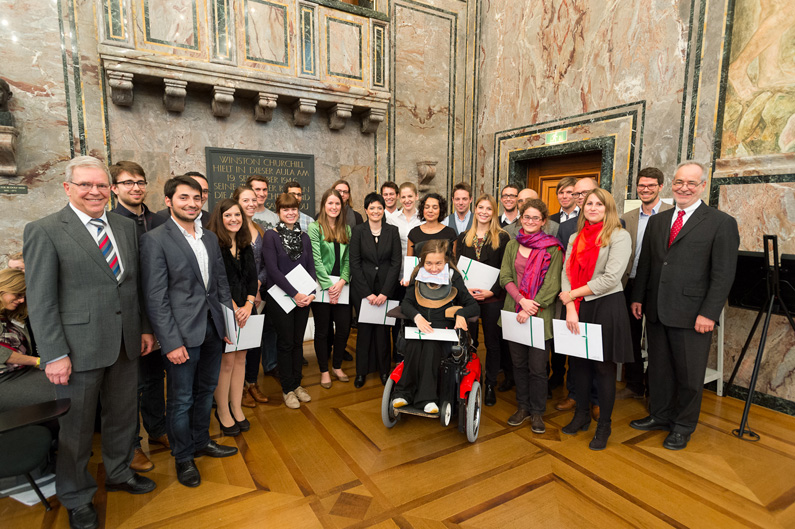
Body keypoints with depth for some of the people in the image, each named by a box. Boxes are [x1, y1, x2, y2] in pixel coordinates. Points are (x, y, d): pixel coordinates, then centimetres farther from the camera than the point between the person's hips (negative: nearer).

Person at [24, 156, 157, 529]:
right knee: (76, 426, 13)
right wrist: (54, 355, -13)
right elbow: (40, 300, -10)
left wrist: (144, 328, 10)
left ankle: (118, 473, 44)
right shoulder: (44, 231, -8)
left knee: (123, 415, 20)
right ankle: (77, 498, 35)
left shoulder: (126, 227, 7)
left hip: (126, 344, 5)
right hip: (79, 348, -5)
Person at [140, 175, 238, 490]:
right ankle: (183, 458, 30)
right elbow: (155, 297, -13)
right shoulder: (155, 239, -10)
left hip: (213, 329, 6)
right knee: (181, 399, 10)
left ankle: (201, 441, 41)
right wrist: (171, 342, -16)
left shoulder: (210, 238, 10)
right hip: (182, 334, -6)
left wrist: (228, 320, 7)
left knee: (206, 390, 21)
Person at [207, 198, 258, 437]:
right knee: (226, 360, -1)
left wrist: (248, 305, -5)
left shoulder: (245, 245, 11)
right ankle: (222, 411, 17)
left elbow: (252, 276, 8)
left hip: (244, 310, 6)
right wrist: (233, 307, -13)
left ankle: (236, 407, 23)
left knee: (240, 358, 10)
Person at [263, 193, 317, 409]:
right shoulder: (271, 236, -7)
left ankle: (297, 384, 27)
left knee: (298, 342, 12)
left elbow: (311, 267, 6)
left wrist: (310, 293, -9)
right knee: (285, 342, 5)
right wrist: (294, 294, -18)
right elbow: (273, 269, -14)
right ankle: (287, 389, 20)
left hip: (303, 298, 4)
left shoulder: (304, 237, 8)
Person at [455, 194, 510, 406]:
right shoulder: (464, 237, 10)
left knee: (492, 342, 8)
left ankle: (490, 385, 22)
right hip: (467, 297, 2)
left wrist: (492, 291, -15)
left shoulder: (502, 238, 0)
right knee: (468, 341, 8)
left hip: (492, 299, -2)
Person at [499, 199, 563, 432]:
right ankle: (523, 407, 28)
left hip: (540, 314, -3)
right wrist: (521, 300, -11)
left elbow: (552, 284, -7)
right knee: (518, 363, 12)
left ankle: (537, 412, 21)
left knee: (537, 367, 3)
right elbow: (505, 277, 3)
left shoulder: (552, 248, -3)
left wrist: (531, 308, -14)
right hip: (514, 312, 4)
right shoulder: (512, 246, 9)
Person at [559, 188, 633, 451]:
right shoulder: (575, 238, 10)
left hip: (607, 306, -5)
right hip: (577, 308, 5)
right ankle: (581, 414, 31)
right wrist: (570, 308, -10)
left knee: (604, 367, 5)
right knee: (578, 362, 12)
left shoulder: (619, 236, -6)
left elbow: (610, 278, -15)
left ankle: (604, 426, 22)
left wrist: (573, 294, -11)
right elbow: (567, 273, 2)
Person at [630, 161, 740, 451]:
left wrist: (709, 313, -14)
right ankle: (659, 416, 34)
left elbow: (723, 274, -9)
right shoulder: (657, 221, 11)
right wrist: (638, 297, 8)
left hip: (692, 315, -4)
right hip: (656, 311, 5)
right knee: (659, 369, 16)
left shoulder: (722, 223, -4)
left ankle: (683, 426, 28)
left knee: (689, 375, 9)